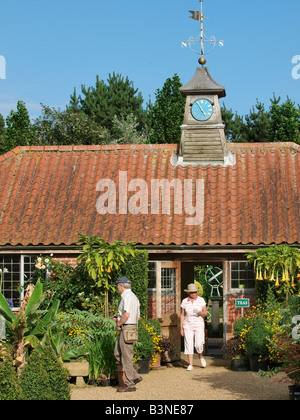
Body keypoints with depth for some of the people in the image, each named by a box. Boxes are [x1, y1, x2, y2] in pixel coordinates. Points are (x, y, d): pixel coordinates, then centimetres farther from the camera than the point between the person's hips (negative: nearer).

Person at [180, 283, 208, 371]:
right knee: (189, 345, -5)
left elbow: (205, 314, 2)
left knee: (198, 345, -9)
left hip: (199, 325, -1)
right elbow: (182, 315, 6)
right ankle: (190, 365, -1)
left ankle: (201, 357, 23)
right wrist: (181, 328, 2)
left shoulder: (201, 300, -1)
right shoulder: (184, 302, 2)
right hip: (188, 326, 1)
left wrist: (201, 313, -21)